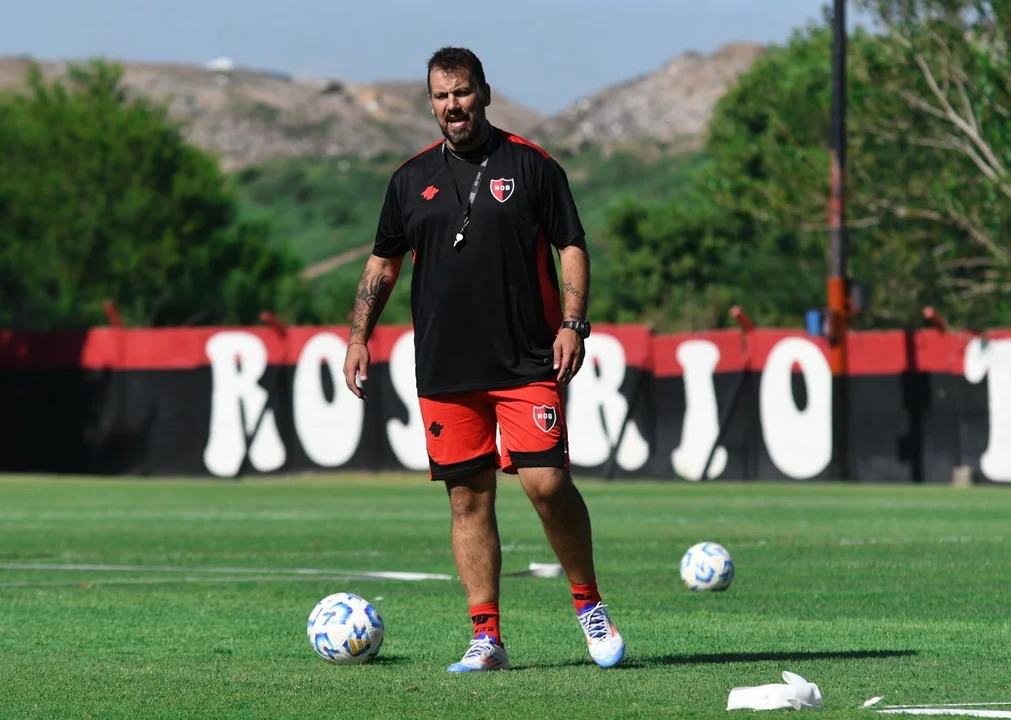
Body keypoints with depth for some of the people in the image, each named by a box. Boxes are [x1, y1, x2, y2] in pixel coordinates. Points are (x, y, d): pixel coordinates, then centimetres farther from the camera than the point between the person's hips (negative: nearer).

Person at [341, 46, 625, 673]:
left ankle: (590, 604, 7)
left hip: (528, 363, -3)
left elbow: (572, 247, 2)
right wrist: (359, 337, 10)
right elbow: (383, 263, 18)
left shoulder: (531, 166, 2)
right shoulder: (412, 179, 10)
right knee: (469, 498, 2)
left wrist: (573, 323, -9)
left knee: (546, 482, -13)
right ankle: (487, 638, 5)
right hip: (445, 372, 3)